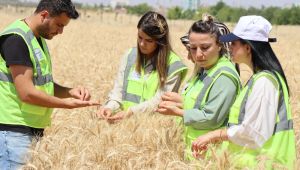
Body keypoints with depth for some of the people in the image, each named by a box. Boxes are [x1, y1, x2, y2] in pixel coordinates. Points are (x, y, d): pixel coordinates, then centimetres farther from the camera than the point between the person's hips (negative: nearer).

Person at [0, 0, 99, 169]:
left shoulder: (39, 39, 13)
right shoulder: (16, 39, -16)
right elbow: (27, 93, -20)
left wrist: (70, 91, -1)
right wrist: (69, 103, -14)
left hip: (33, 130, 9)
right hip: (14, 131, -9)